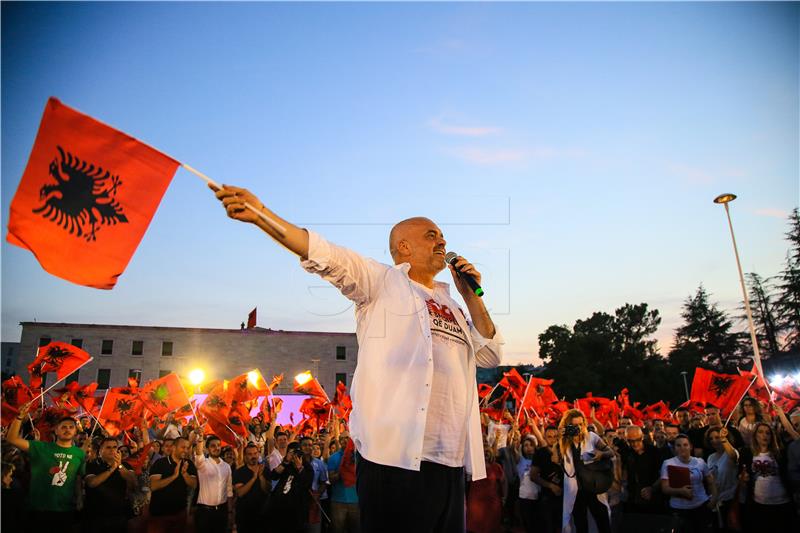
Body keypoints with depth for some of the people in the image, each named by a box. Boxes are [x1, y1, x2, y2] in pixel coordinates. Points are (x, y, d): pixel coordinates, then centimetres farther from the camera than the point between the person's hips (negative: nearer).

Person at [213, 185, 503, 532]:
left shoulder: (450, 305, 24)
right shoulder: (382, 281, 5)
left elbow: (490, 355, 22)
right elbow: (327, 256, -9)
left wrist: (471, 296, 13)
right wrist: (259, 214, -21)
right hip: (396, 457, -7)